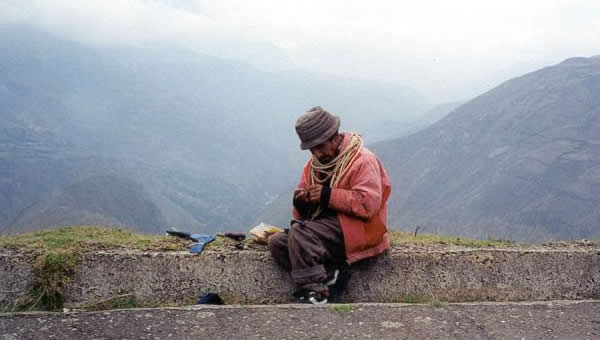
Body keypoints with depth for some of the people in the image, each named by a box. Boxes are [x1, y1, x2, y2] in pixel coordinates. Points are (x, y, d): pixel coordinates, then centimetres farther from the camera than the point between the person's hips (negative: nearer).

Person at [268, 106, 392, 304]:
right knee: (276, 243, -11)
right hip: (324, 225, 8)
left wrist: (328, 196, -23)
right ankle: (327, 272, -18)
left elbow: (368, 204, -21)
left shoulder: (363, 160, -10)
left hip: (354, 228, -8)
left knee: (299, 233, -29)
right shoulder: (315, 163, 14)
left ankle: (315, 292, -21)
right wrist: (300, 200, -5)